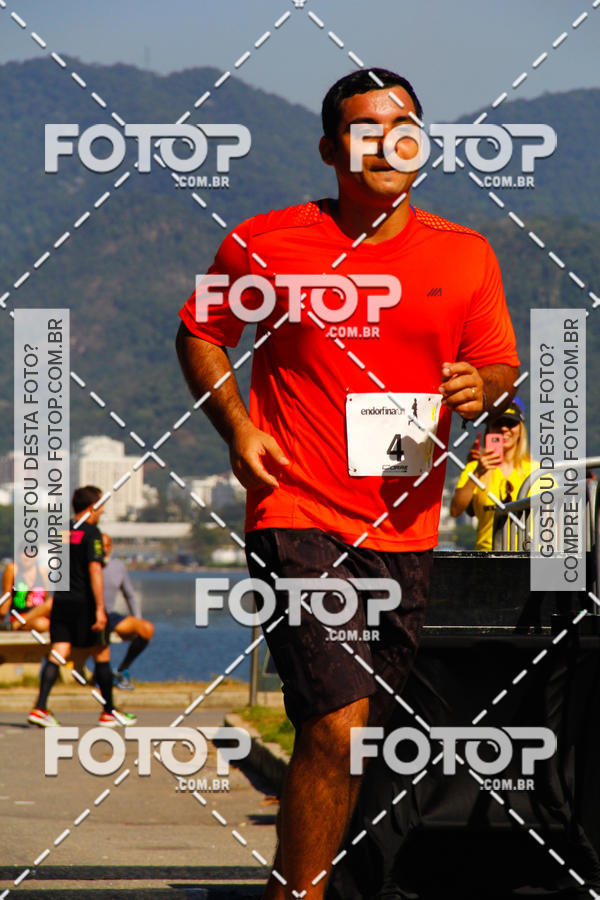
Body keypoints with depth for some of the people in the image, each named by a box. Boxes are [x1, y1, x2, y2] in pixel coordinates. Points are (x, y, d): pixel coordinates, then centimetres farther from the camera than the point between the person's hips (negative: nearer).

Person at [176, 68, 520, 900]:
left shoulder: (466, 257, 7)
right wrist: (236, 427, -3)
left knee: (355, 734, 11)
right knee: (336, 727, -17)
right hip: (298, 518, -4)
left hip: (404, 528, 4)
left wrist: (482, 389, -8)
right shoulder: (263, 246, -1)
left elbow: (500, 364, 16)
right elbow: (199, 334, 12)